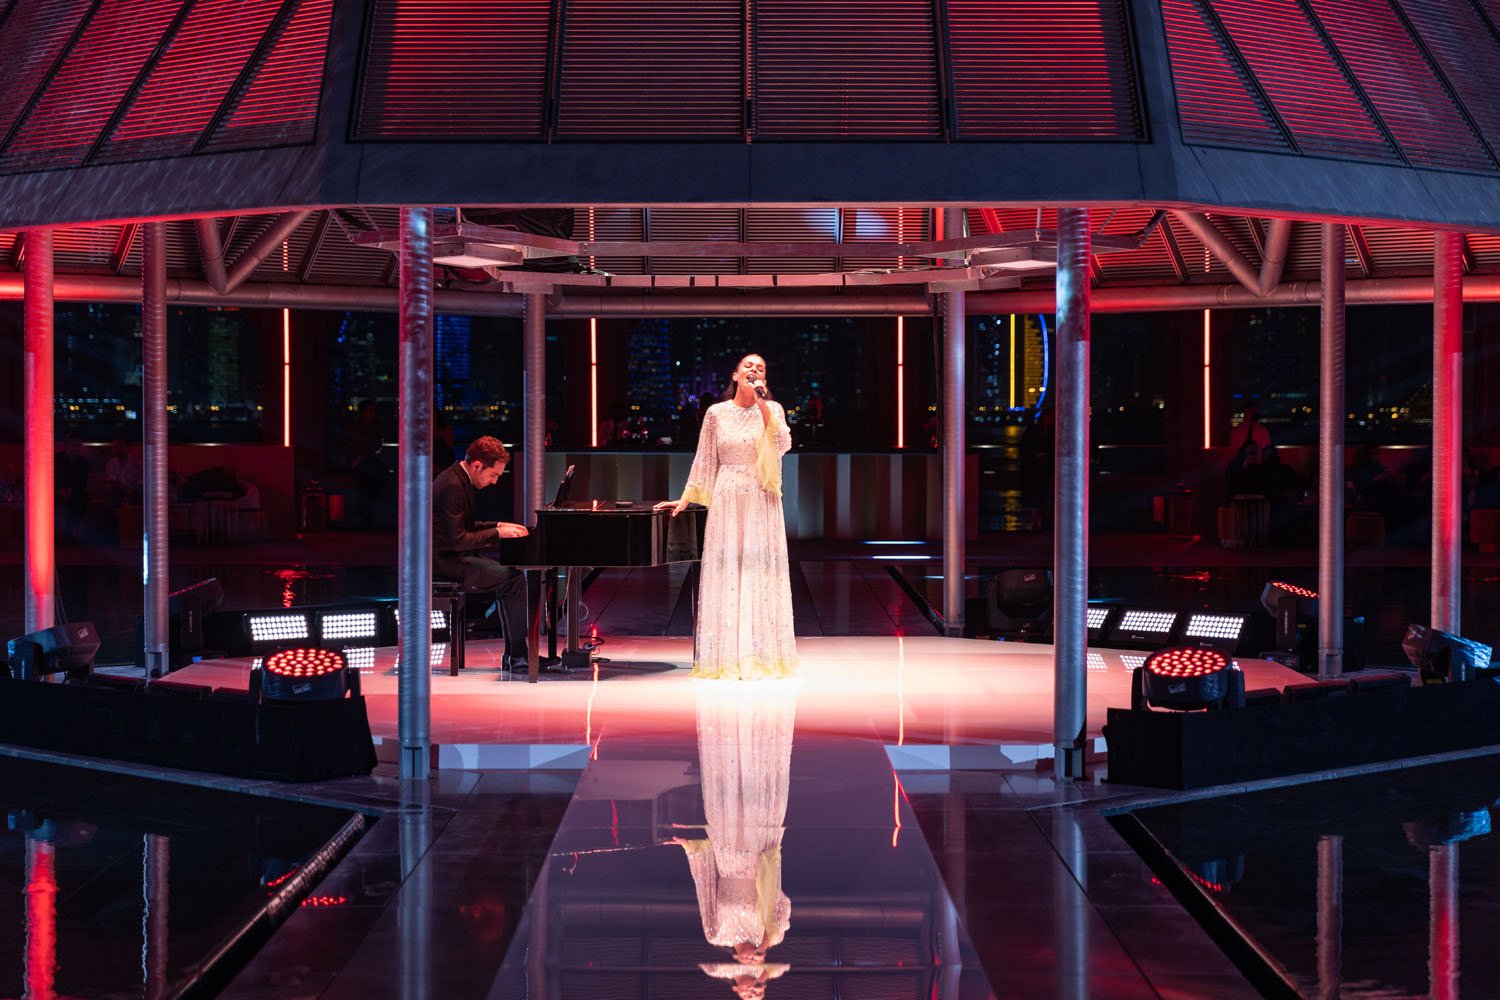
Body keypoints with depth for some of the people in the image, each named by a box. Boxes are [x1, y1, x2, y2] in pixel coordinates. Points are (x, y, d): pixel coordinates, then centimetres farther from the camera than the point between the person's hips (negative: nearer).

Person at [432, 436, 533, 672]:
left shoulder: (459, 480, 12)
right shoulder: (452, 487, -21)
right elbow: (459, 540, -24)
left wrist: (500, 526, 11)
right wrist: (497, 533, -18)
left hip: (453, 556, 11)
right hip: (445, 561, -11)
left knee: (509, 572, 8)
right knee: (514, 577, -17)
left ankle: (514, 653, 6)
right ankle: (517, 654, -11)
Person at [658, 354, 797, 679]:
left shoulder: (772, 409, 3)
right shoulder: (717, 413, 5)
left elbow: (783, 445, -14)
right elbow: (705, 460, 10)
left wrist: (763, 407, -17)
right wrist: (686, 499, 9)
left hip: (762, 503, -1)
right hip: (727, 502, 1)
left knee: (760, 572, 0)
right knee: (726, 571, 0)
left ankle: (762, 656, 6)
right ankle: (727, 658, 5)